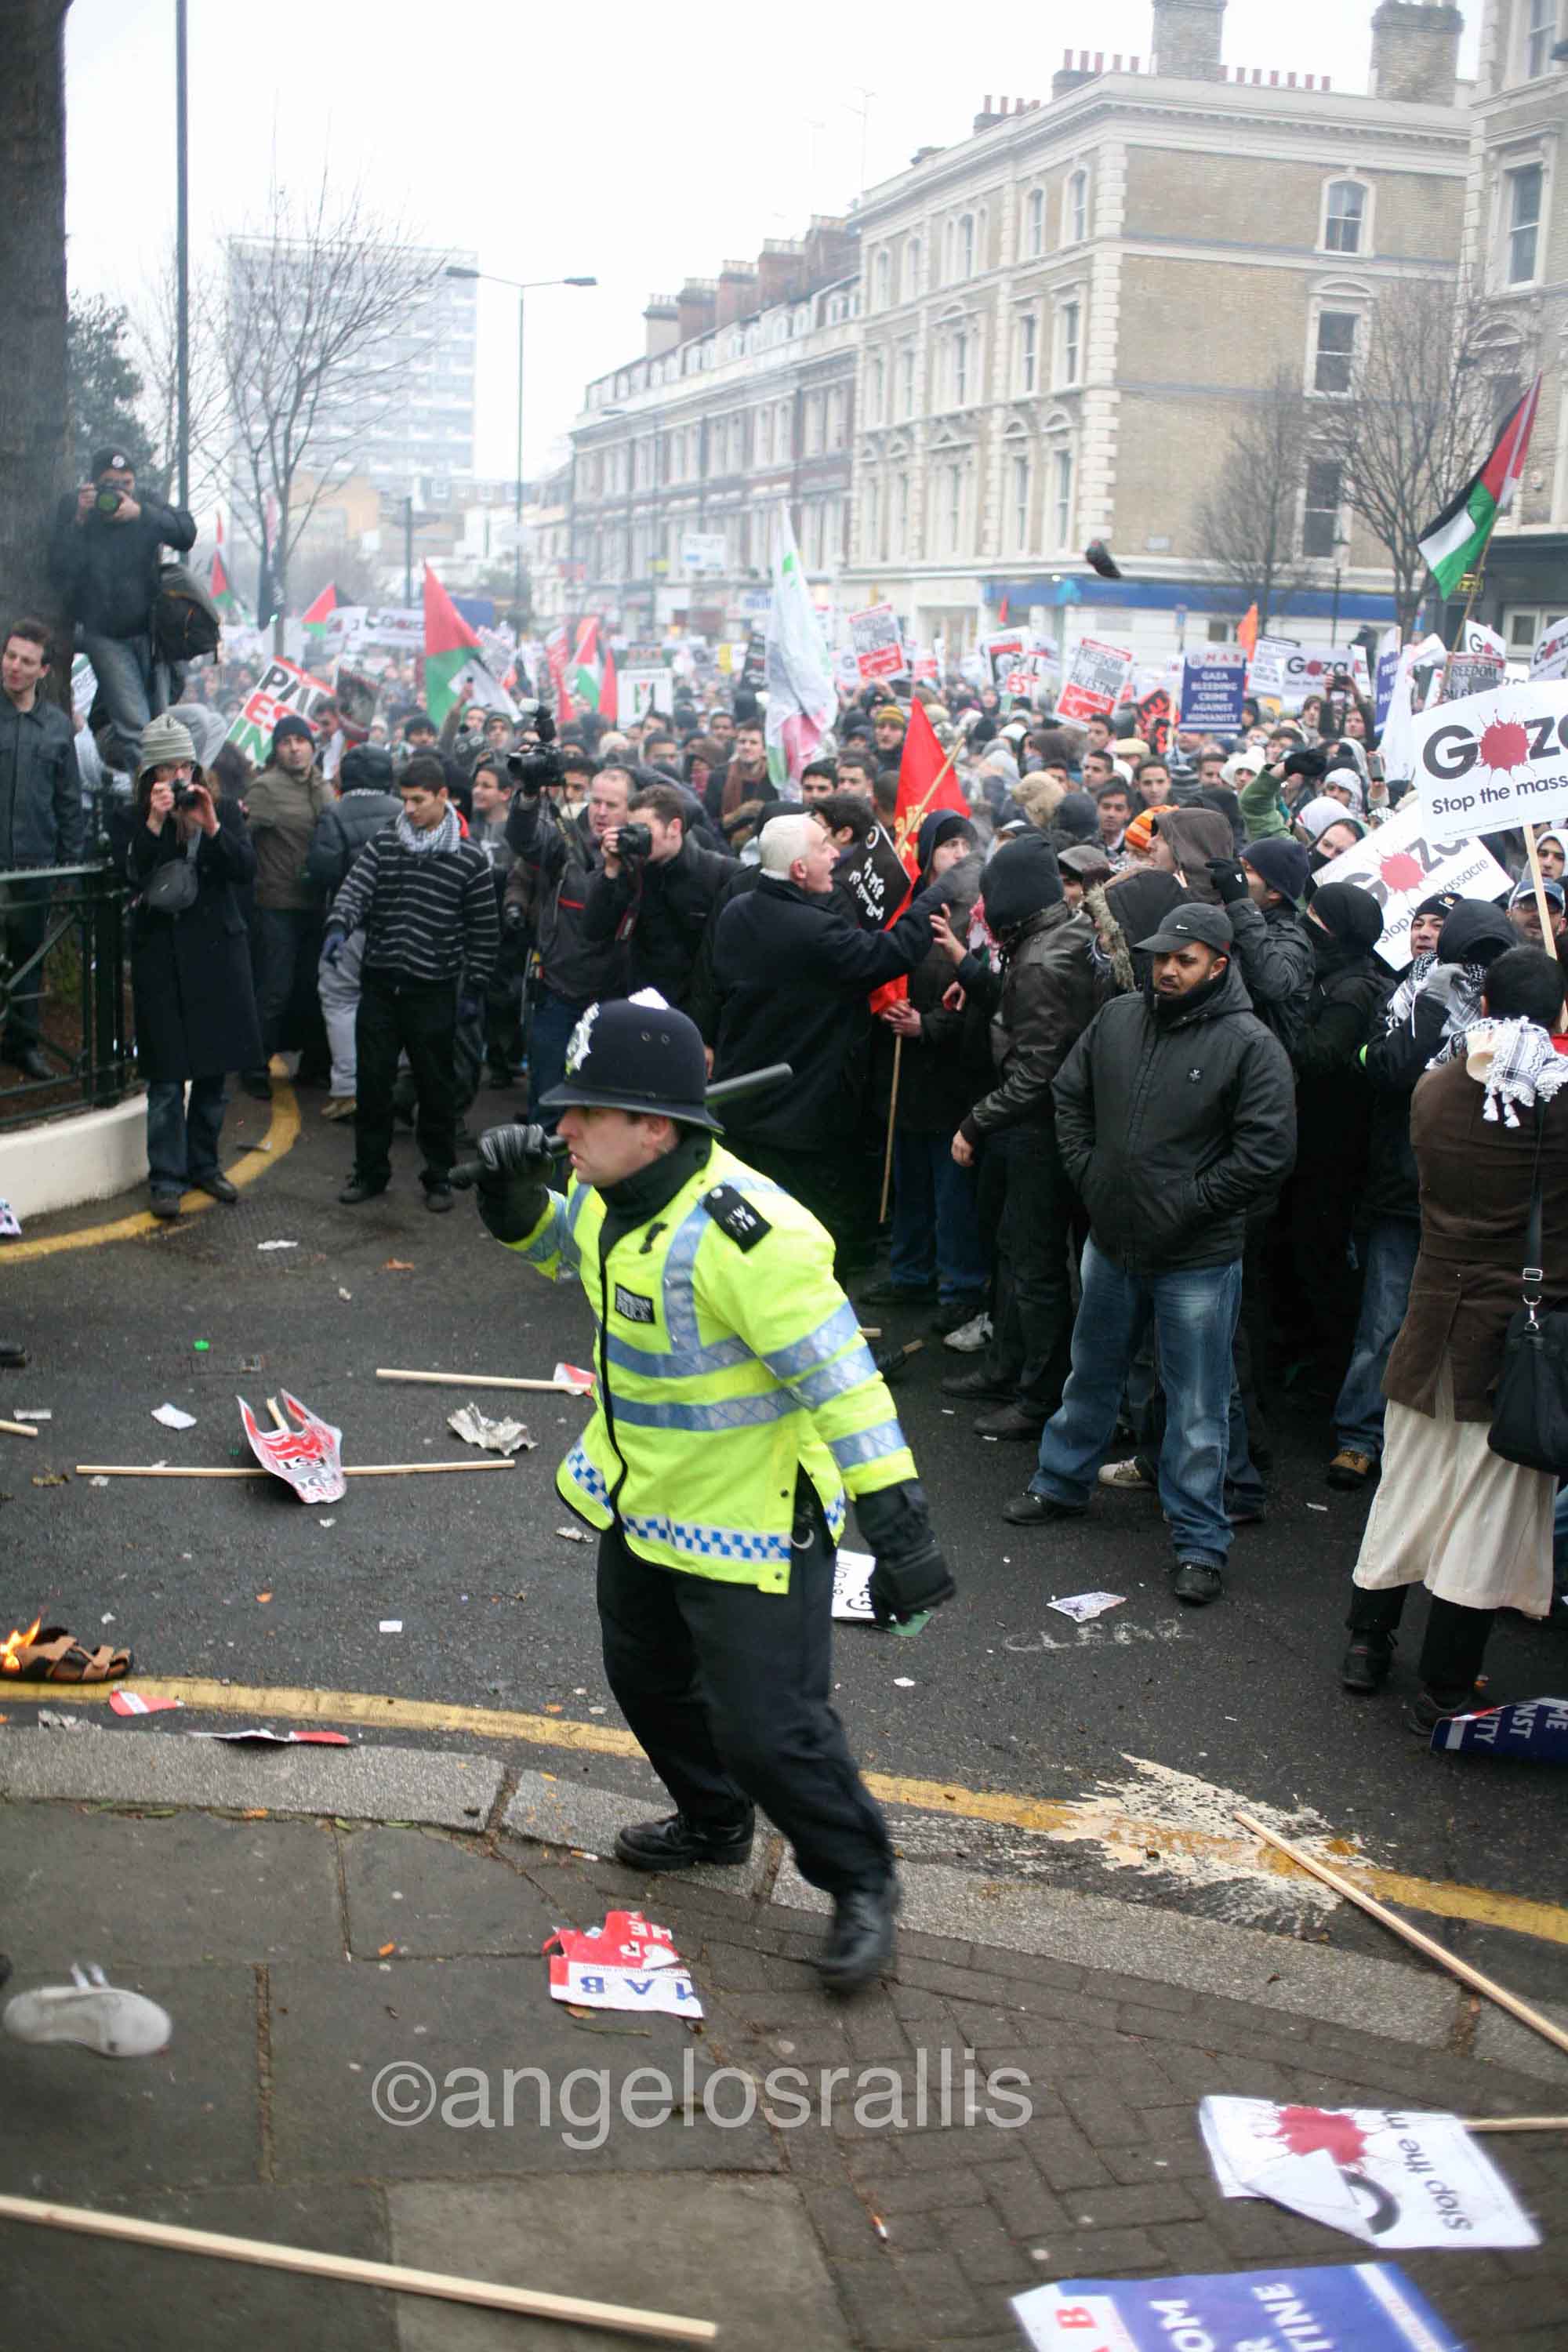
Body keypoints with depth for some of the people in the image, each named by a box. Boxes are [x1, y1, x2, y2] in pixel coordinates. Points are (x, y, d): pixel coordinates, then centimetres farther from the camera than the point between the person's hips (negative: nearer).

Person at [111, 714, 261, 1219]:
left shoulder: (223, 811, 7)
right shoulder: (128, 821, 2)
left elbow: (246, 869, -5)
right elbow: (132, 875, -13)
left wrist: (212, 827, -16)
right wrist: (155, 823, -20)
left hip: (217, 951, 2)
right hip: (160, 956, -2)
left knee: (214, 1070, 9)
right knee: (167, 1077, -4)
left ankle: (203, 1164, 23)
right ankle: (166, 1179, 2)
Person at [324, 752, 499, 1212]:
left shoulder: (468, 859, -3)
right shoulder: (382, 845, 4)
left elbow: (484, 931, 1)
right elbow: (354, 889, -8)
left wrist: (473, 989, -1)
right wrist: (339, 926, -29)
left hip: (434, 992, -2)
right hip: (379, 985, 3)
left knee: (436, 1086, 6)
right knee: (371, 1081, 8)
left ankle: (438, 1176, 19)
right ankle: (370, 1170, 21)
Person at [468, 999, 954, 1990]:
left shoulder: (744, 1235, -34)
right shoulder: (615, 1193, -6)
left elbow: (841, 1379, -32)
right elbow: (563, 1245, 17)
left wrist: (899, 1524, -33)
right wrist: (518, 1200, -6)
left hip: (751, 1520, -9)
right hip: (644, 1499, 9)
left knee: (766, 1725, -4)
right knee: (650, 1678, 25)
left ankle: (862, 1884, 20)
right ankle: (715, 1822, 51)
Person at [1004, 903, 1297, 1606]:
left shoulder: (1249, 1045, -14)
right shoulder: (1117, 1018, 2)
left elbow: (1267, 1153, -16)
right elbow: (1070, 1094, 16)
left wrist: (1187, 1202, -15)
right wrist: (1086, 1171, 5)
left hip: (1198, 1258, -5)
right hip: (1112, 1242, 5)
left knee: (1197, 1407, 3)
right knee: (1091, 1373, 23)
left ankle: (1200, 1542, 15)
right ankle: (1061, 1483, 42)